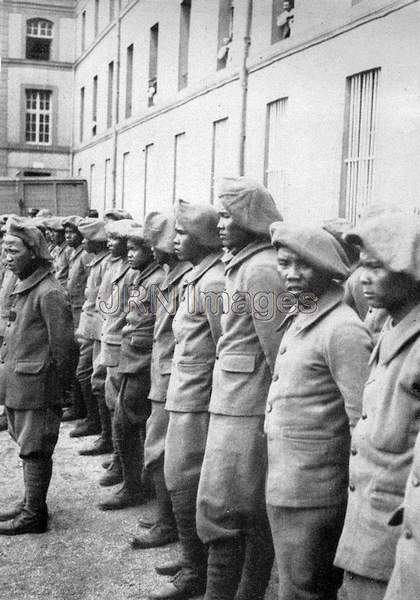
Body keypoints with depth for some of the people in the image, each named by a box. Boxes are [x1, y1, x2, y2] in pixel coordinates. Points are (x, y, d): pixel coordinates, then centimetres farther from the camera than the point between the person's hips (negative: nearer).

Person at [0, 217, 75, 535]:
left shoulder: (49, 293, -18)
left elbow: (63, 345, -17)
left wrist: (57, 387, -11)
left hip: (35, 386, -9)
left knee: (35, 449, 1)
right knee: (27, 446, 18)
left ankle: (34, 516, 12)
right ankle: (32, 504, 31)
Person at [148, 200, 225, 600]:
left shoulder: (212, 284, -17)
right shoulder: (196, 278, 12)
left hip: (196, 401, -9)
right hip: (185, 397, 9)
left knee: (183, 484, -1)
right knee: (195, 484, 17)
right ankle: (195, 560, 29)